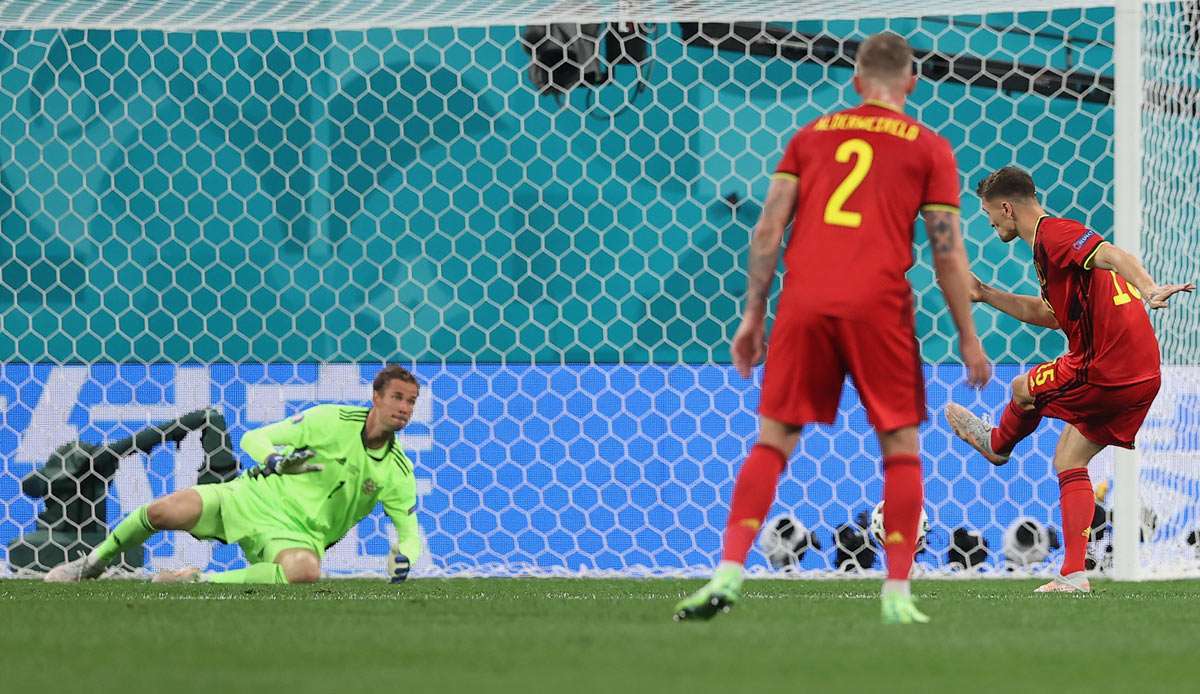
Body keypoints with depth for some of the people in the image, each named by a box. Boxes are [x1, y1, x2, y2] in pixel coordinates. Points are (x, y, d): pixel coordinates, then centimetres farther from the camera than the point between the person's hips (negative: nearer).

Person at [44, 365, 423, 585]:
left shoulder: (398, 471, -1)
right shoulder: (332, 420, -5)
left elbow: (409, 533, 6)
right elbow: (253, 438, 1)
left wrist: (404, 556, -19)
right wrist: (274, 459, -23)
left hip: (296, 533, 0)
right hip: (256, 497, 0)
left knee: (305, 572, -39)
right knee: (162, 511, -22)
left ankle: (202, 581, -20)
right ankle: (94, 562, 8)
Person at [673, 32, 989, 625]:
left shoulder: (811, 135, 17)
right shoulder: (929, 148, 10)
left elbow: (768, 231, 9)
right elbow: (948, 253, 6)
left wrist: (753, 314, 12)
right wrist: (968, 339, 11)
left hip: (804, 303, 2)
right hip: (879, 306, -2)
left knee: (772, 441, 6)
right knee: (901, 446, 8)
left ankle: (728, 573, -6)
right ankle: (897, 593, 1)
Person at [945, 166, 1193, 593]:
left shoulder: (1053, 234, -10)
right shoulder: (1054, 236, 22)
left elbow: (1110, 255, -27)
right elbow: (1051, 314, 32)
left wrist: (1149, 290, -44)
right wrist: (986, 295, 34)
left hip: (1103, 370, -10)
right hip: (1141, 372, 10)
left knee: (1024, 389, 11)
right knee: (1069, 461, 13)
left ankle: (998, 445, 43)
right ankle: (1073, 574, 8)